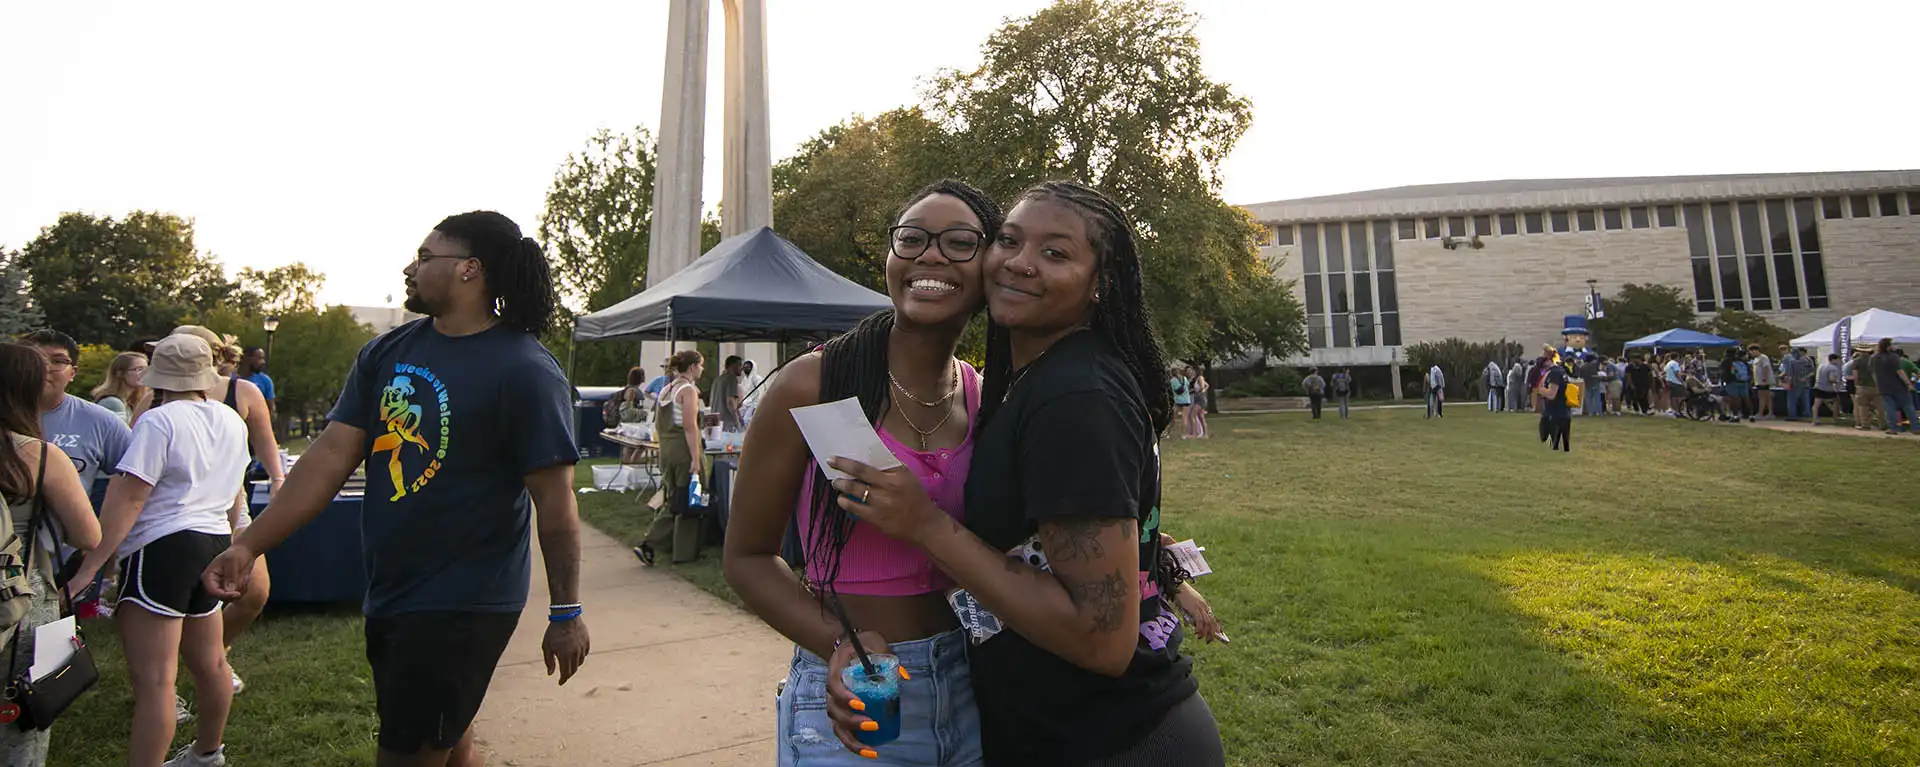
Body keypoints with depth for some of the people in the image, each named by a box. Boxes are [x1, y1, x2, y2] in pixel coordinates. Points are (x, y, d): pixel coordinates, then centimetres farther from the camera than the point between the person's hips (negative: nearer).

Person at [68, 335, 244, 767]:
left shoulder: (158, 421, -12)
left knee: (153, 679, -10)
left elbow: (128, 499, -19)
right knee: (209, 662, 20)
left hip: (163, 546, -8)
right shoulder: (232, 420, 11)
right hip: (213, 542, 8)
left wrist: (89, 567, -18)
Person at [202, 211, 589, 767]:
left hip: (464, 606, -7)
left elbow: (554, 498, -17)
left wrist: (566, 613, -14)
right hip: (388, 596, 7)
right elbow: (332, 455, 4)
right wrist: (249, 545, -4)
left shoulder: (525, 371, -17)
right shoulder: (385, 354, 5)